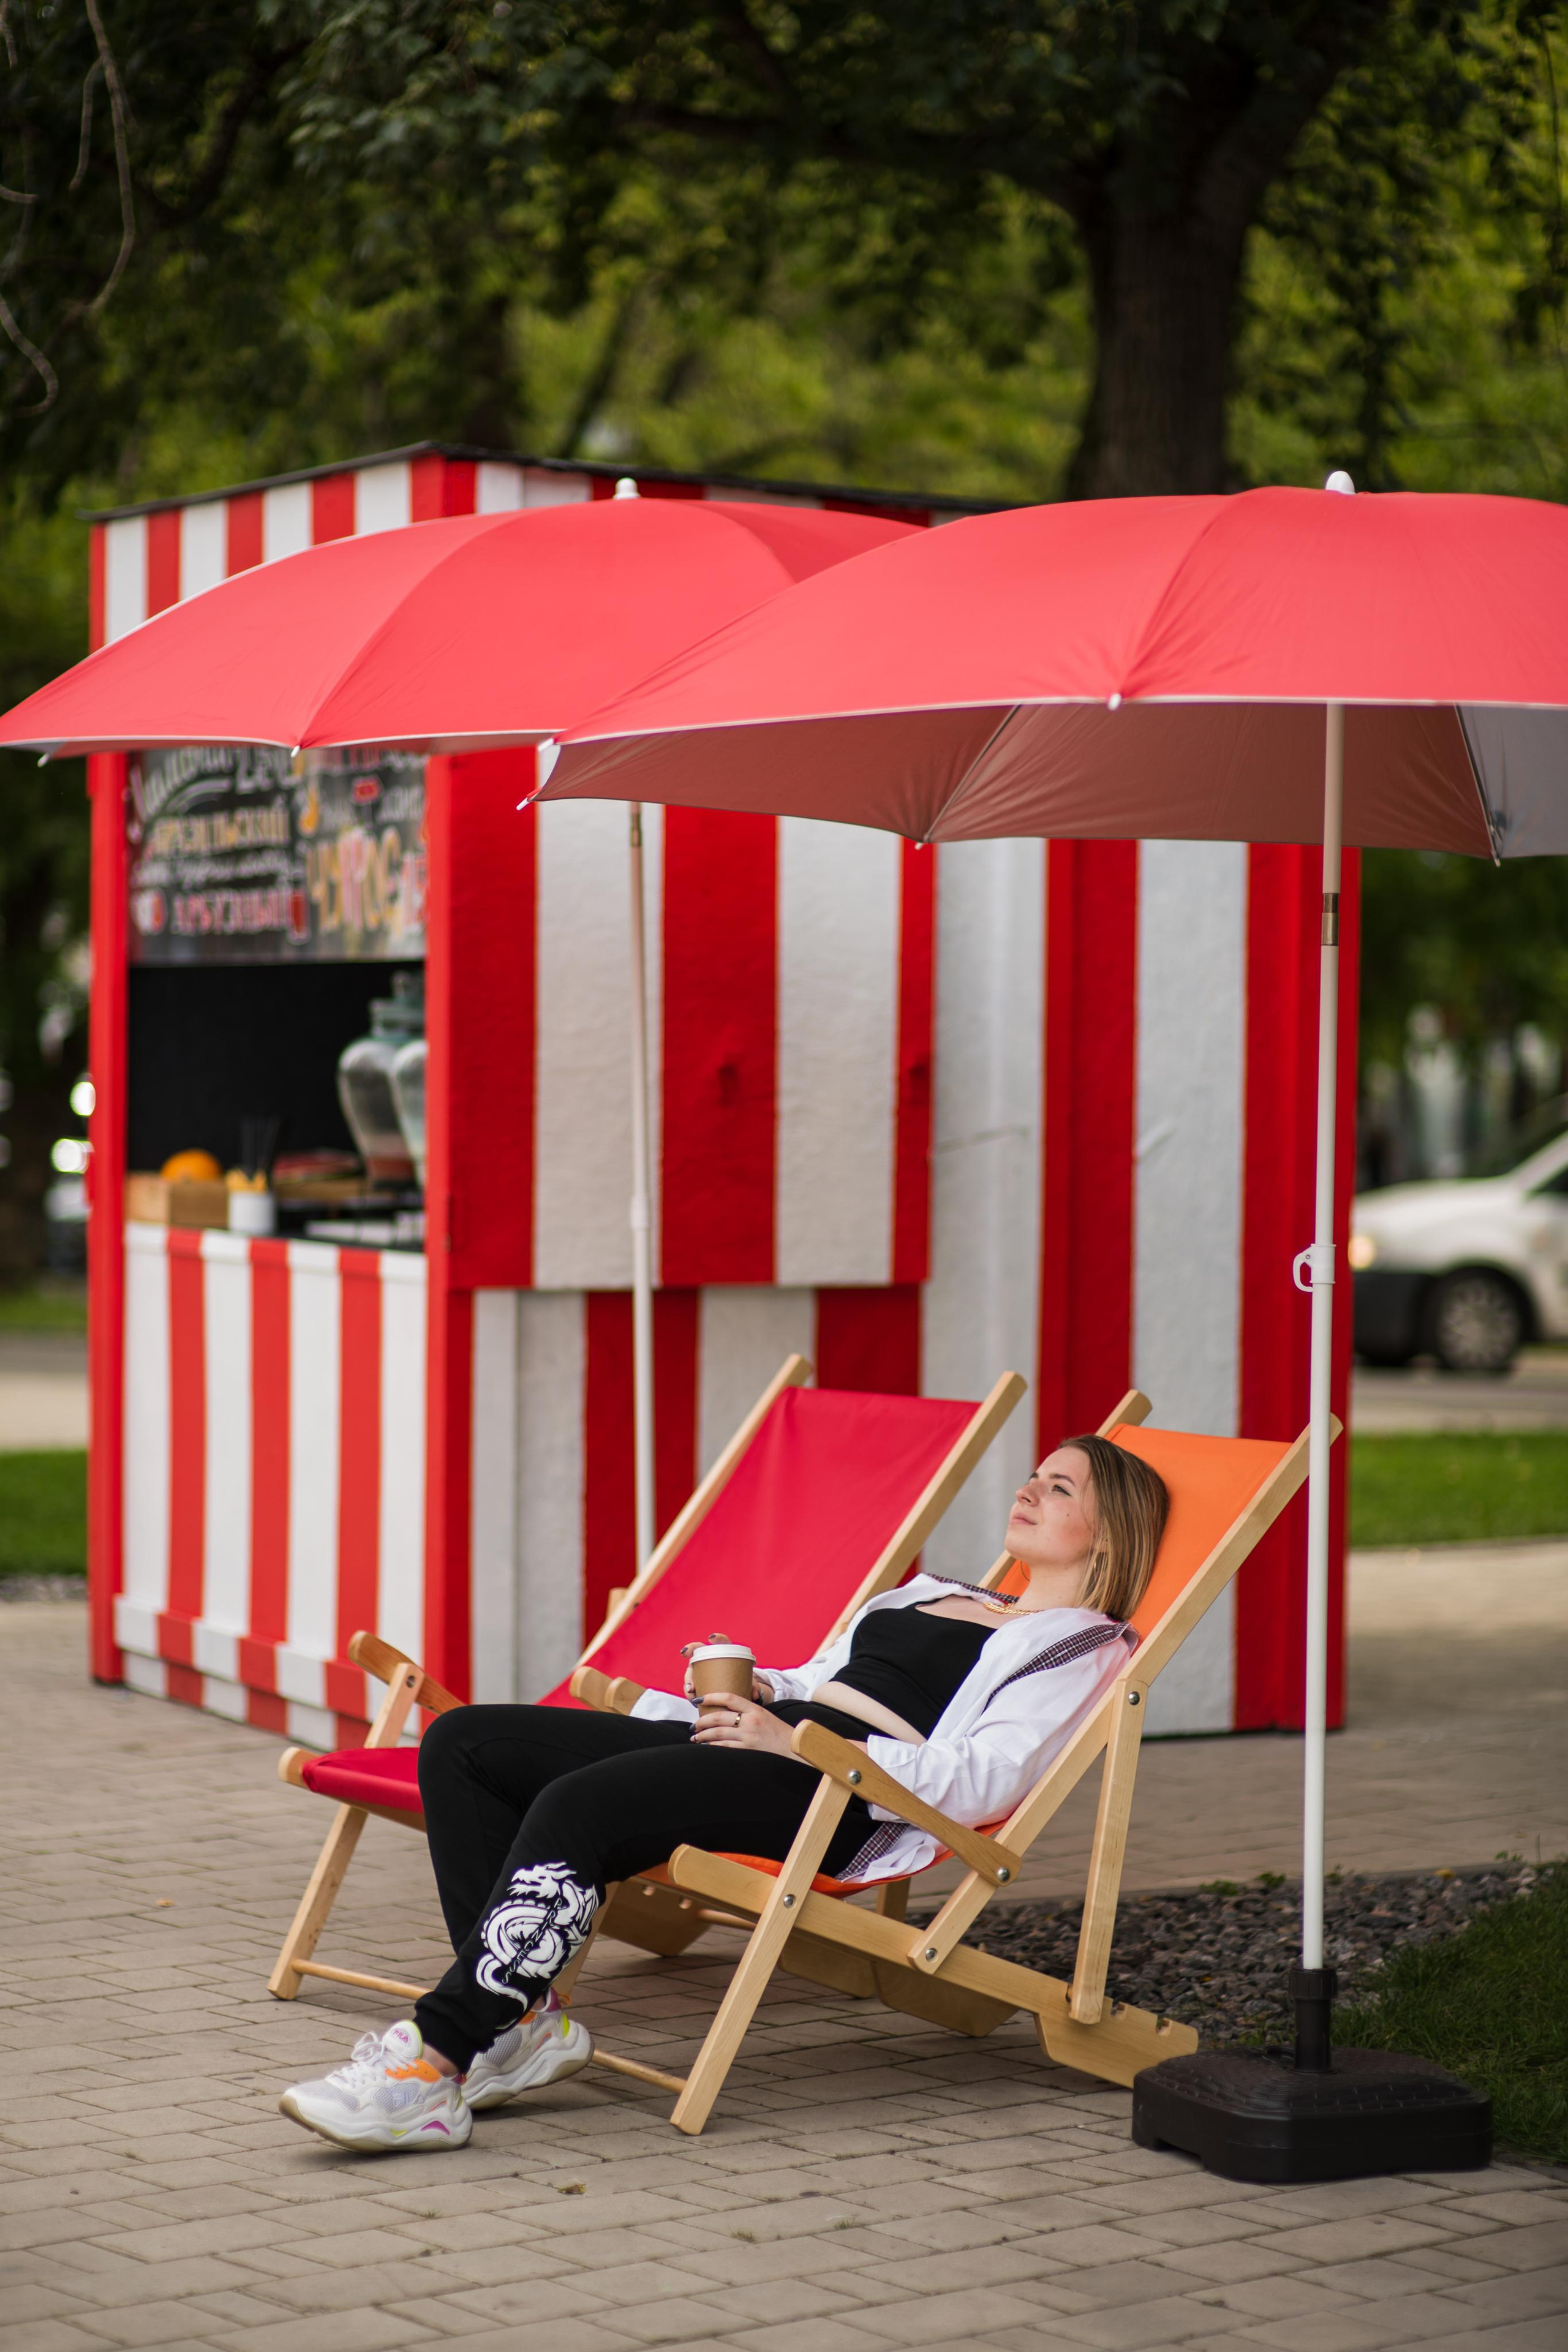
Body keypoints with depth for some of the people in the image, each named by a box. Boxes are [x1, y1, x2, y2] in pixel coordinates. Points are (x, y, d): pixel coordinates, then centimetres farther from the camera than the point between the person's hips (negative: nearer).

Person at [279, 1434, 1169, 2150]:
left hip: (836, 1797, -9)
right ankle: (519, 2021, -15)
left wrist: (799, 1742, -16)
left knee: (576, 1805, -33)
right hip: (757, 1737, 9)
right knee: (463, 1744, -8)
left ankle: (431, 2067, -35)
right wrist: (754, 1690, 8)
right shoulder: (933, 1596, 35)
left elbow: (983, 1781, -9)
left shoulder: (1082, 1646, 7)